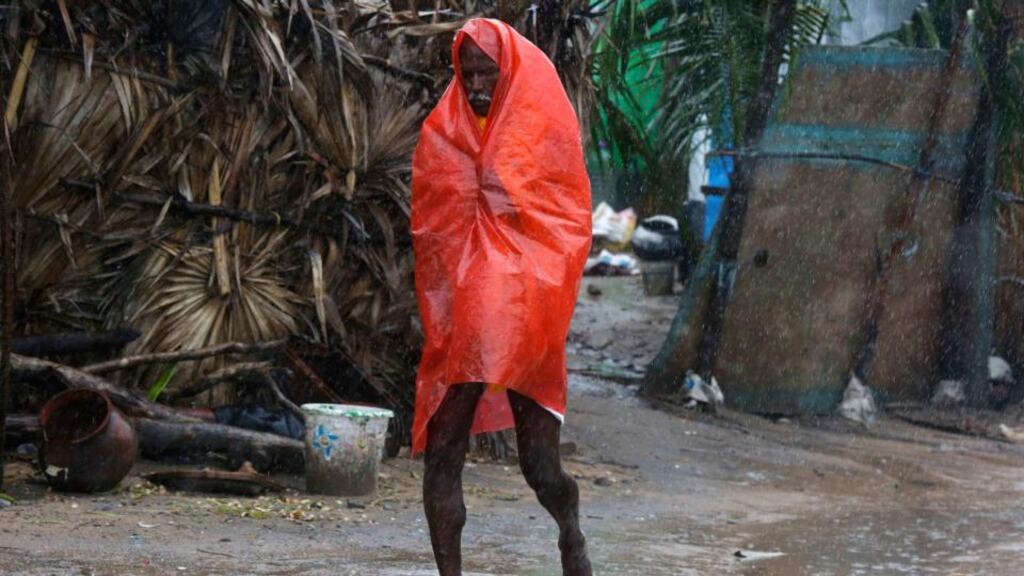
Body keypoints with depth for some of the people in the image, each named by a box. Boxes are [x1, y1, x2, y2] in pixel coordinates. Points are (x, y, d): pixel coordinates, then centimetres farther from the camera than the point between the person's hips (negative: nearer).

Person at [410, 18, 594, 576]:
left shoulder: (546, 130, 2)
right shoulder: (442, 134, 7)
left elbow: (568, 224, 4)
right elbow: (429, 226, 10)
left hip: (525, 316, -2)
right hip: (461, 315, 2)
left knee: (541, 468, -2)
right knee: (441, 455, -5)